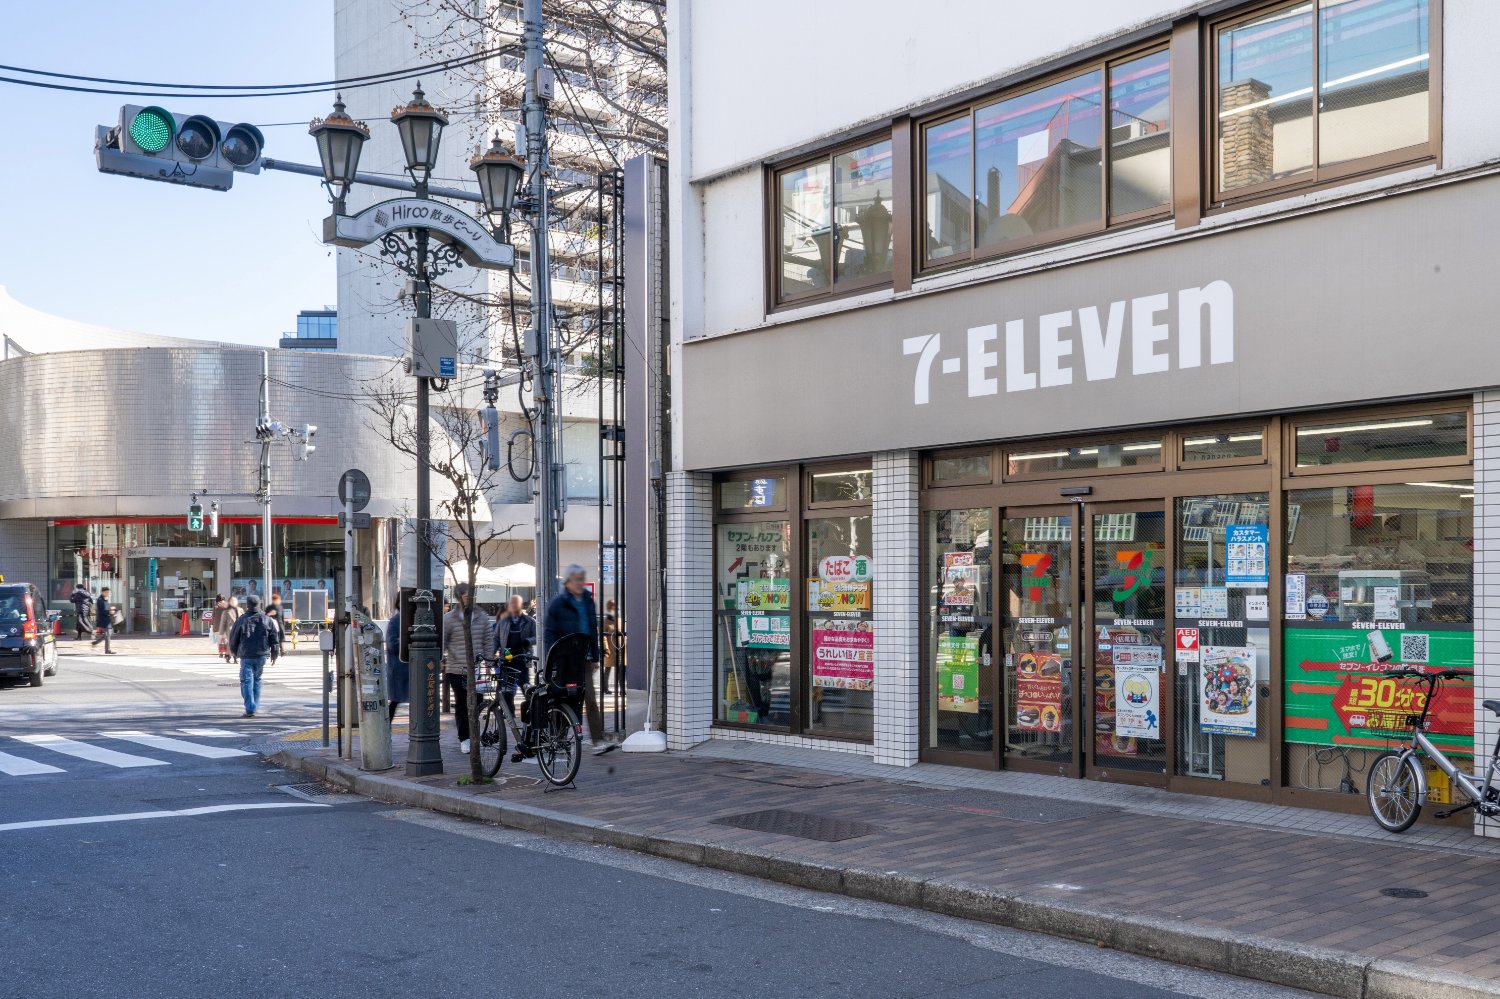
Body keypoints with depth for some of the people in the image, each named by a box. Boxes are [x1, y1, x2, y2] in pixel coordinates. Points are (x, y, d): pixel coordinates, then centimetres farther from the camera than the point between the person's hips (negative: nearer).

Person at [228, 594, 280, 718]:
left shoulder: (241, 620, -6)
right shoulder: (267, 620, 1)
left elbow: (233, 639, 2)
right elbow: (275, 639, 5)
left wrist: (234, 652, 21)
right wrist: (275, 655, 16)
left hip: (246, 656, -3)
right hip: (261, 656, 3)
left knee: (247, 681, -1)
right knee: (256, 680, 18)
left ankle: (250, 709, -11)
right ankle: (254, 706, 23)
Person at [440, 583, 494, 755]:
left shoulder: (482, 617, 8)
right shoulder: (449, 619, -1)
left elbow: (488, 641, 12)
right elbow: (441, 643, 4)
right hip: (456, 669, -2)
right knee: (461, 704, 1)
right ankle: (464, 738, 9)